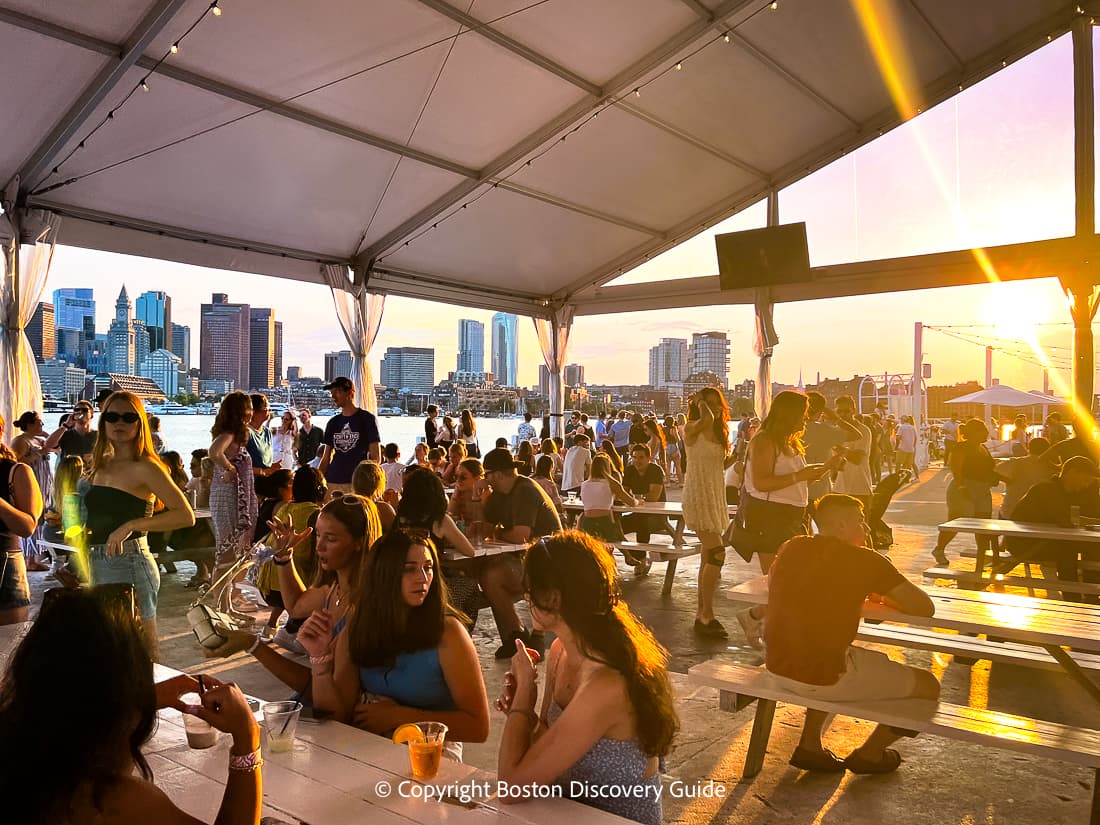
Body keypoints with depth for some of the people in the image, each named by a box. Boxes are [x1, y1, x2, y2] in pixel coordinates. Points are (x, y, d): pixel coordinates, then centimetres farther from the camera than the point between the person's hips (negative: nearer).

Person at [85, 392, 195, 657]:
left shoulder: (144, 467, -10)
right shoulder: (102, 465, 12)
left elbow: (185, 515, -20)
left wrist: (131, 525, -25)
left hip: (129, 564, -8)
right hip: (97, 563, 8)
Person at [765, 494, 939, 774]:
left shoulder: (792, 547, 6)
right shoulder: (865, 560, -11)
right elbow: (925, 607, -5)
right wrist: (881, 597, 14)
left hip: (777, 667, 7)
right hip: (824, 678, -7)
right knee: (928, 686, 12)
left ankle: (809, 745, 31)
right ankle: (869, 755, 29)